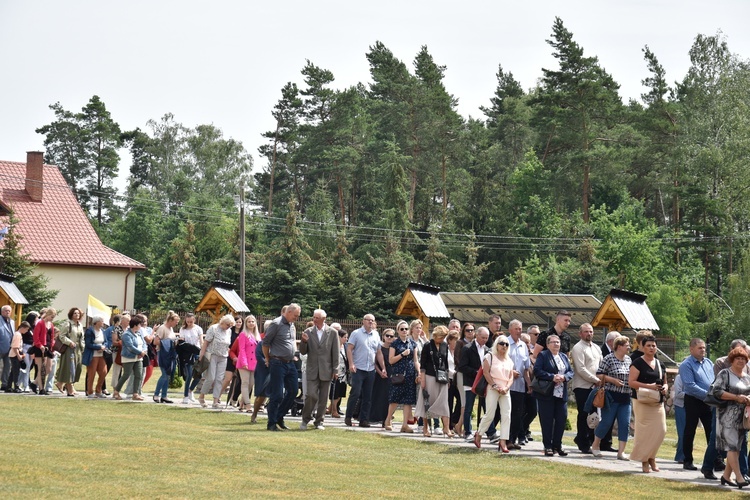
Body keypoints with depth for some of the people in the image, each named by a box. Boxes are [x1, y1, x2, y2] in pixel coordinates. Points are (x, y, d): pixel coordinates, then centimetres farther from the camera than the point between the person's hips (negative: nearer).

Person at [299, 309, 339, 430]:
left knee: (323, 398, 6)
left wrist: (335, 370, -1)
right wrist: (304, 341, -16)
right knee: (311, 395, -10)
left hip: (326, 370, 0)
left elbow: (335, 353, 2)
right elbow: (303, 352, 4)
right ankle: (305, 419, 7)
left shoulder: (332, 333, 1)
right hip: (312, 370, 0)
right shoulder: (308, 332, 3)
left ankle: (319, 421, 16)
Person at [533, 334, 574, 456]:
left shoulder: (564, 356, 16)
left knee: (561, 420, 3)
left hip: (562, 394, 5)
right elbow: (537, 371, -12)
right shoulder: (542, 355, -1)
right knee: (547, 421, -2)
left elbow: (571, 372, 13)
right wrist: (552, 377, -18)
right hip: (546, 394, -5)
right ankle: (548, 447, 4)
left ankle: (557, 445, 13)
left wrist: (564, 377, -9)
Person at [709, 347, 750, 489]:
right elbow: (716, 391, -12)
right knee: (732, 446, -12)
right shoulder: (725, 374, -3)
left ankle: (726, 476, 16)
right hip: (728, 416, -7)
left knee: (737, 447, 7)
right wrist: (737, 397, -18)